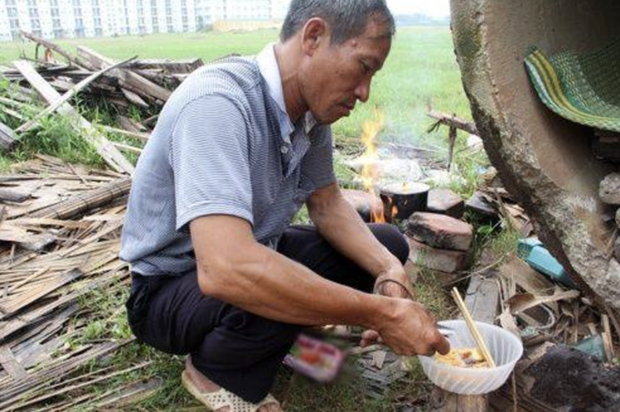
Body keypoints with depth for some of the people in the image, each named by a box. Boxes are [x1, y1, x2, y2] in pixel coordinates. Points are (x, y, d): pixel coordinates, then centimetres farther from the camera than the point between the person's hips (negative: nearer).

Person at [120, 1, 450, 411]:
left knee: (388, 243, 1)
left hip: (251, 252, 7)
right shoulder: (217, 101, -32)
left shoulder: (312, 106, -7)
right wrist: (380, 313, -35)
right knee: (270, 297, -38)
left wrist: (389, 270, -16)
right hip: (173, 285, -7)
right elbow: (225, 270, -43)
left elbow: (328, 204, 2)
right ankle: (214, 371, -3)